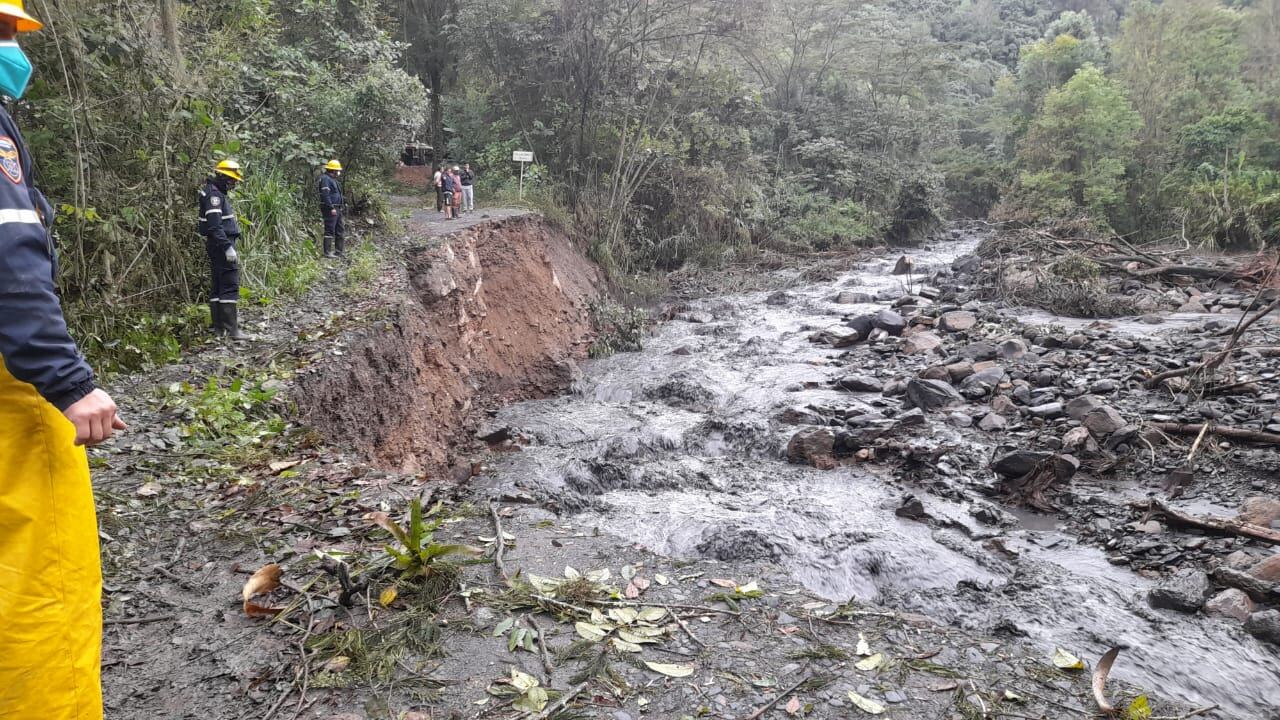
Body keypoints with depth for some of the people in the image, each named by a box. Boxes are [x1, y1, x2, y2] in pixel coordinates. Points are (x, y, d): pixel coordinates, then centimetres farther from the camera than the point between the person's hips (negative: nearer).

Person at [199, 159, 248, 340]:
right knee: (230, 286, -12)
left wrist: (229, 245, 21)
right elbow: (214, 225, -22)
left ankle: (219, 327, 17)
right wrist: (228, 247, -25)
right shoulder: (213, 194, -13)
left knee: (218, 286, 12)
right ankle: (231, 329, -14)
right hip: (221, 245, -11)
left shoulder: (218, 193, 19)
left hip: (220, 245, 11)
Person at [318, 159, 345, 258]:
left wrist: (340, 207, 20)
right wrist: (331, 208, -24)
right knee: (330, 230, -8)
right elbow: (325, 195, -21)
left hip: (337, 209, 10)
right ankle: (327, 253, -6)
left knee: (340, 231, 13)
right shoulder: (325, 179, -12)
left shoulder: (333, 179, 19)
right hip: (330, 209, -10)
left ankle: (339, 251, 18)